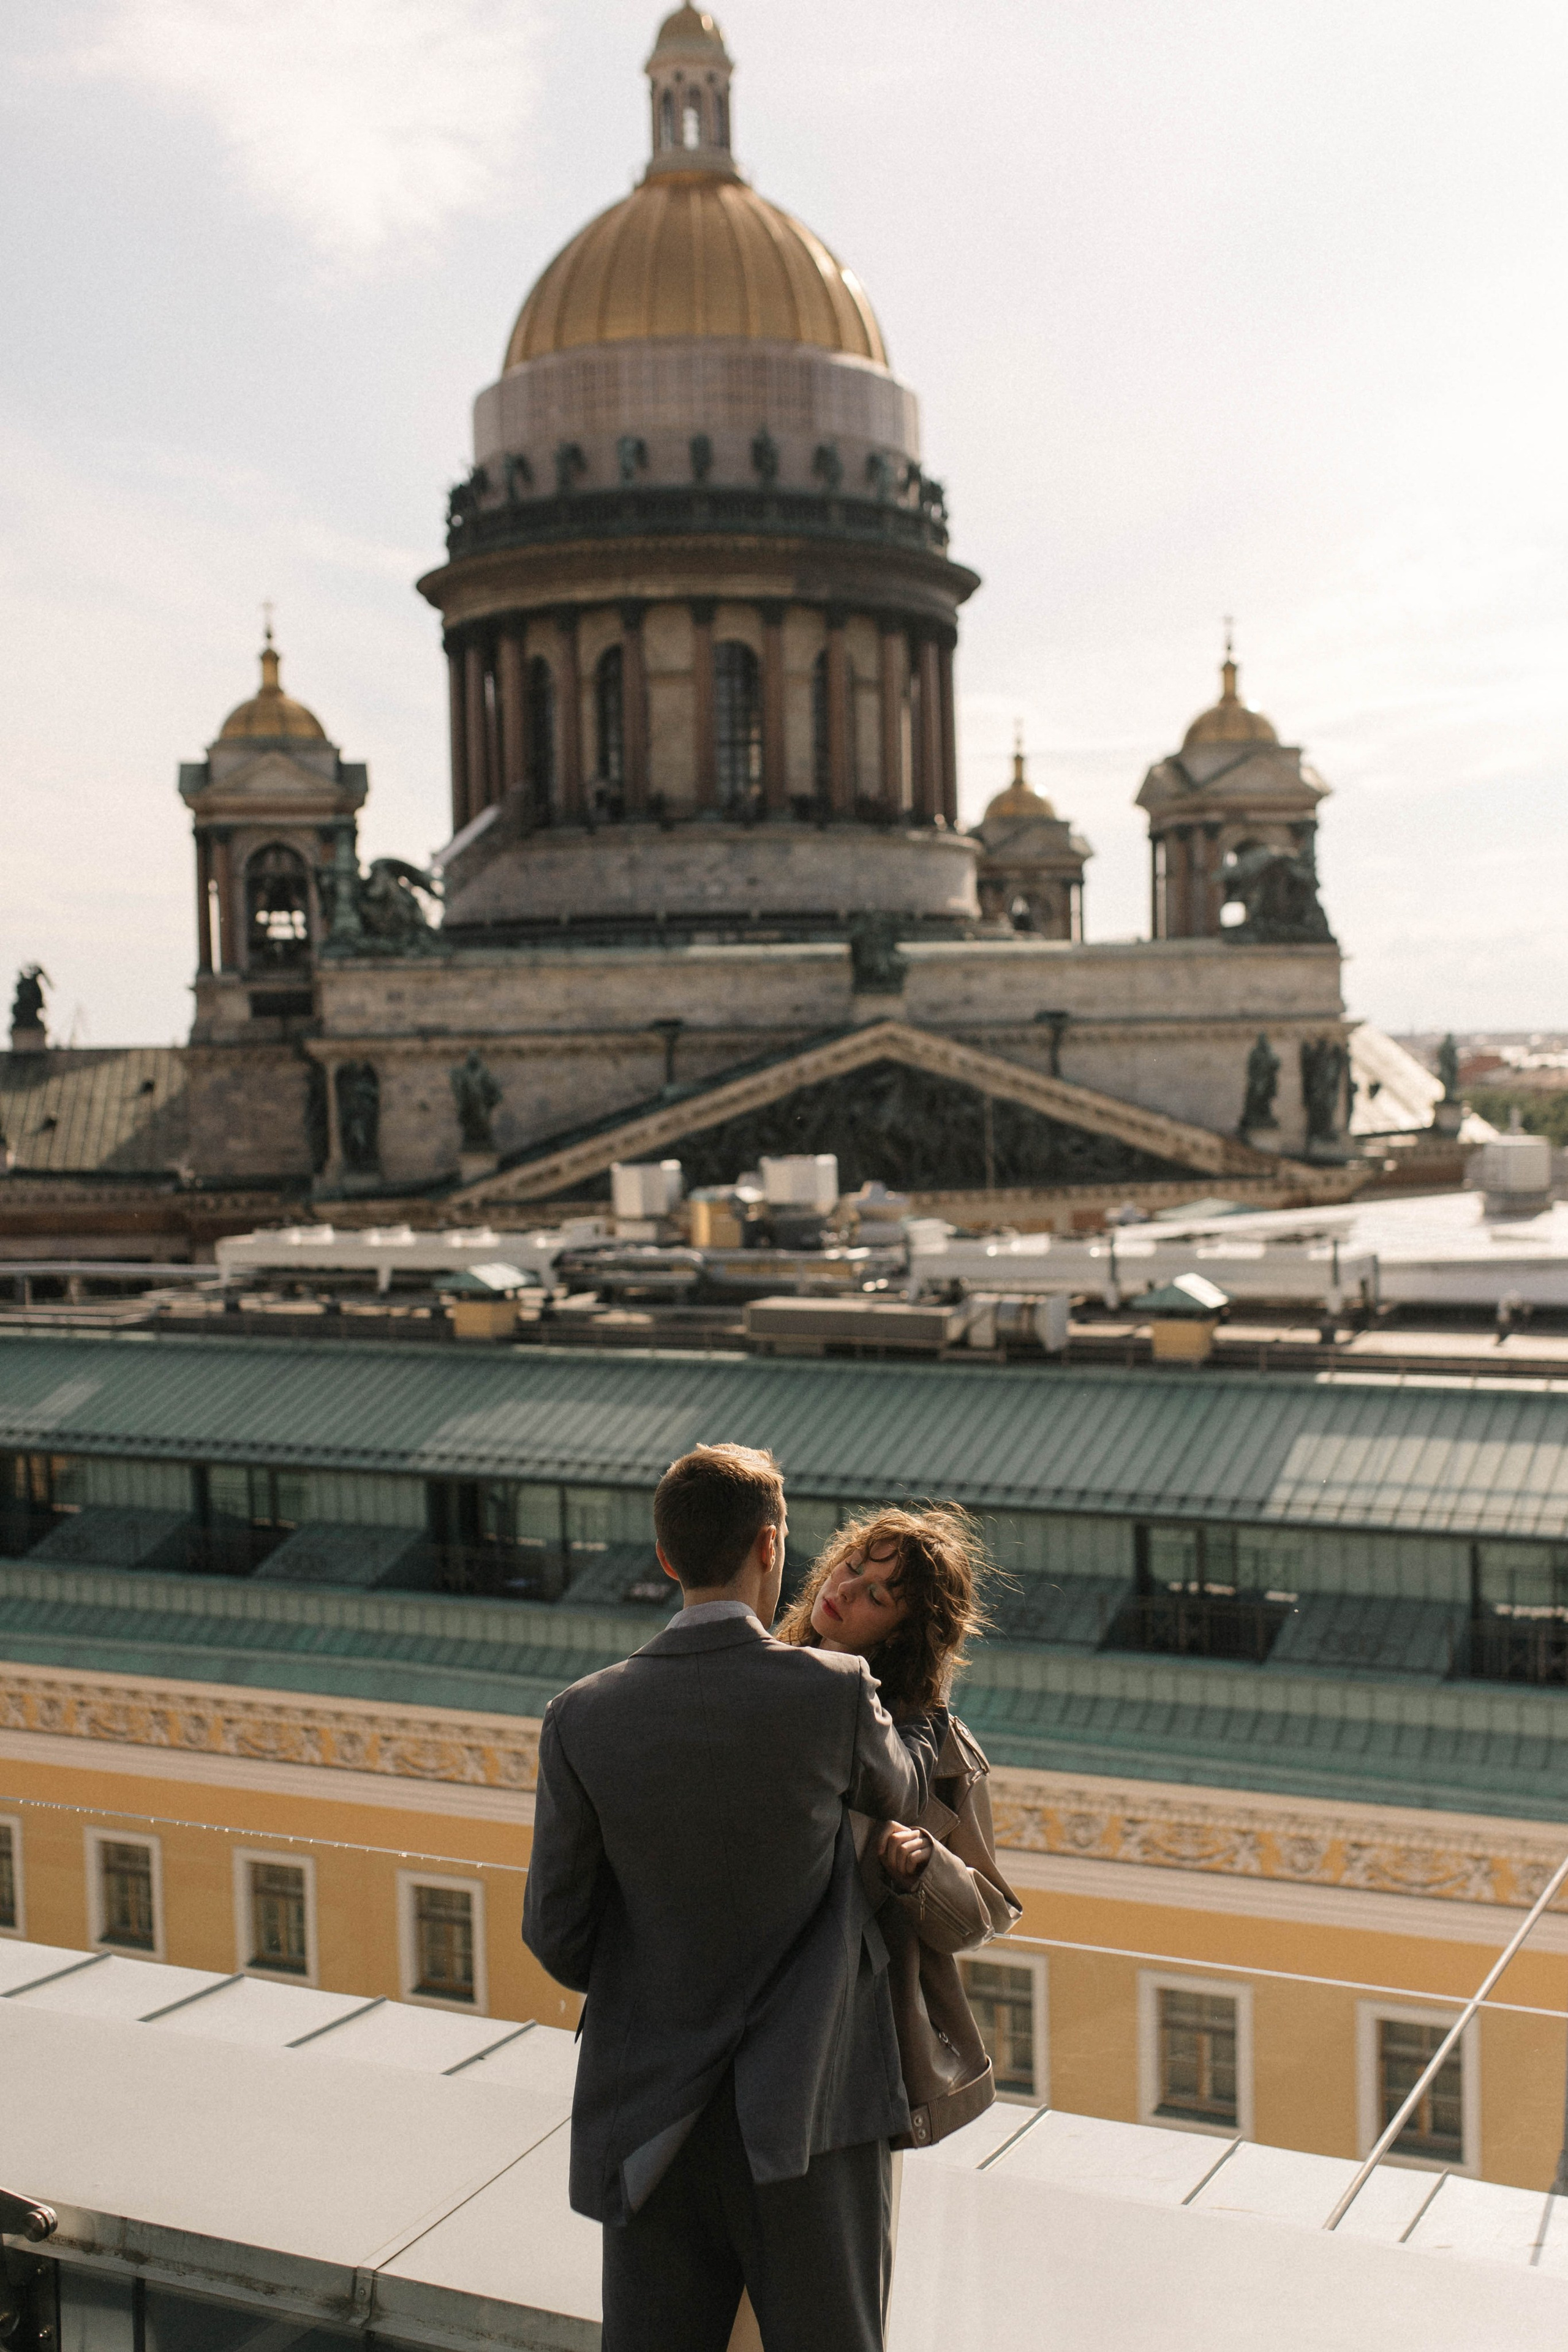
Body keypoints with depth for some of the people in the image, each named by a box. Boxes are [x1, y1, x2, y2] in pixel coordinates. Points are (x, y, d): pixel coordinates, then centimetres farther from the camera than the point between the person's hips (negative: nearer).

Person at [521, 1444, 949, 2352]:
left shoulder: (584, 1719, -7)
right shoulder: (835, 1693, -12)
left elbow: (556, 1935, 1)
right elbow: (905, 1792, 11)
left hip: (654, 2116, 2)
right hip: (812, 2109, -2)